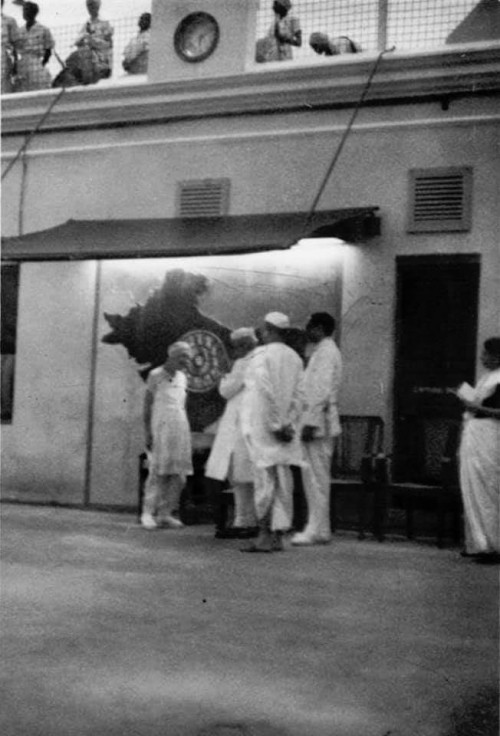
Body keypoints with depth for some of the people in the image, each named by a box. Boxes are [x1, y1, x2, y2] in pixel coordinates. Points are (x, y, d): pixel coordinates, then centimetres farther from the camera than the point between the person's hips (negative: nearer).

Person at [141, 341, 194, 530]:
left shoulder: (182, 378, 15)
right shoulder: (156, 375, -1)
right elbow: (147, 406, -3)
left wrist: (185, 432, 16)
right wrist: (148, 434, -9)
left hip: (180, 428, 6)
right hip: (160, 428, -6)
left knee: (178, 475, 0)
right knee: (158, 472, -9)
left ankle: (165, 513, 6)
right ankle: (148, 513, -4)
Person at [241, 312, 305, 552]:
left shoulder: (261, 355, -9)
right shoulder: (294, 358, 10)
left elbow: (267, 393, -17)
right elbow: (299, 395, 3)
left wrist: (275, 425, -14)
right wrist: (287, 424, 0)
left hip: (262, 425, -6)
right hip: (285, 427, 6)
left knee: (264, 479, -5)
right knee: (283, 481, 7)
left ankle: (265, 535, -4)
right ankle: (278, 536, 10)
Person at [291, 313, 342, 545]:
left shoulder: (326, 352, -12)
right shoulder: (322, 351, 20)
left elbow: (322, 390, -19)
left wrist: (311, 422, -22)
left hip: (318, 421, -10)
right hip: (316, 420, 10)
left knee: (317, 476, -8)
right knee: (314, 475, 12)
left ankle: (317, 530, -5)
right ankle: (318, 527, 16)